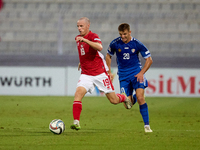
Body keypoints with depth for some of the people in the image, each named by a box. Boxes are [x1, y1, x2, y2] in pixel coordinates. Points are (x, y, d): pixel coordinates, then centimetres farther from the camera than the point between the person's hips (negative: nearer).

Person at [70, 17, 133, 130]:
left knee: (114, 100, 3)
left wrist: (85, 40, -44)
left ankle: (124, 98, 39)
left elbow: (99, 47, -38)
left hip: (100, 73, -5)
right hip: (86, 74, 5)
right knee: (78, 94, -21)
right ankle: (76, 122, -23)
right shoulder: (78, 38, 8)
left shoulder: (93, 36, -14)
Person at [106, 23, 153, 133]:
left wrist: (141, 73, -13)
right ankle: (133, 98, 35)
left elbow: (149, 60, -2)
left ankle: (146, 125, -12)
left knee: (140, 98, -20)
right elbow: (108, 56, 14)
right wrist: (109, 72, 8)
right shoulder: (115, 44, -6)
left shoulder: (137, 44, -9)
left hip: (136, 73, -2)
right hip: (123, 76, 2)